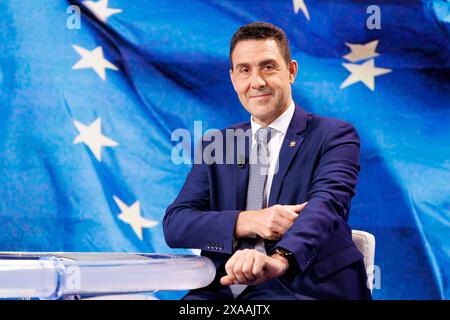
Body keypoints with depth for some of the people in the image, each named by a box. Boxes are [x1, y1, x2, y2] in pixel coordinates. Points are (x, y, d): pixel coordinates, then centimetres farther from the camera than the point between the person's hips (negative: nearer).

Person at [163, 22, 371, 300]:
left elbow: (325, 204, -15)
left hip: (303, 285, -2)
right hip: (226, 287, 3)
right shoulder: (216, 145, 17)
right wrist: (248, 222, -13)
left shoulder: (334, 136, 4)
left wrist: (279, 259, -36)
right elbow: (174, 224, 6)